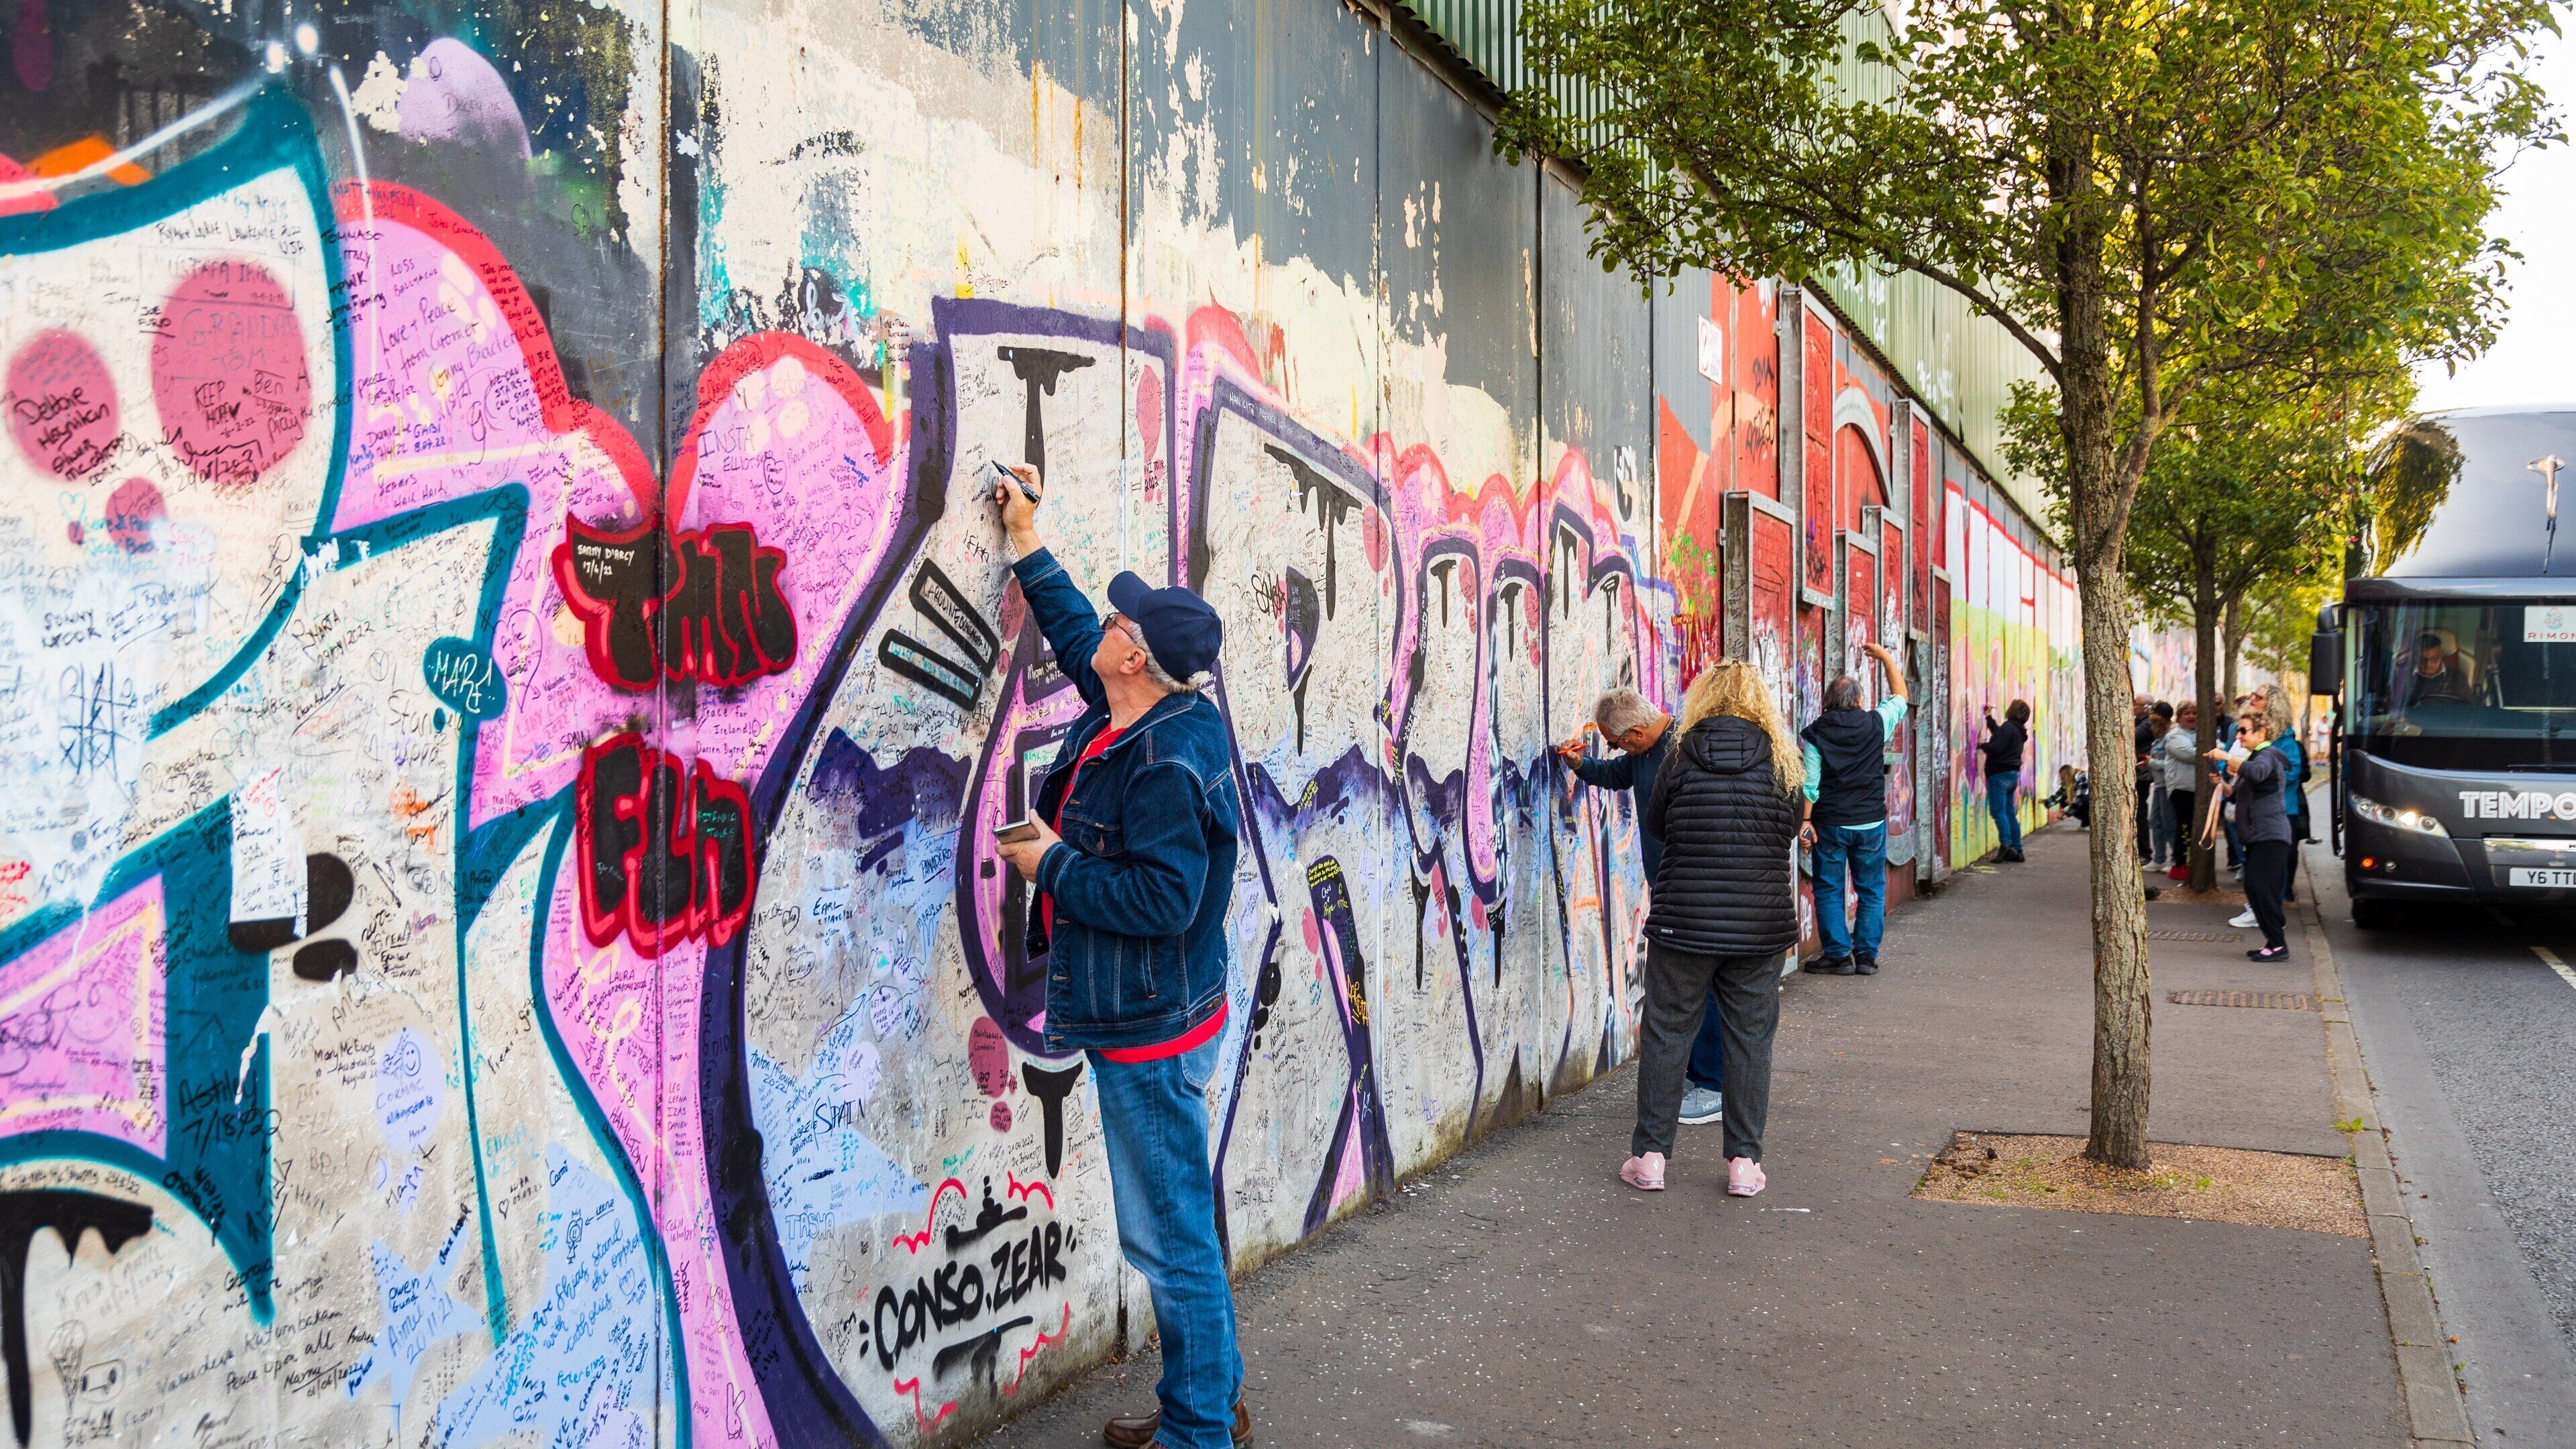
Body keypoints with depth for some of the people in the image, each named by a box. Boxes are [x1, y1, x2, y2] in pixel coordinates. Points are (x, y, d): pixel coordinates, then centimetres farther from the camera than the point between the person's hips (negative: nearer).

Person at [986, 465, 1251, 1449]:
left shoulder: (1166, 764, -24)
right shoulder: (1133, 716, 5)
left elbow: (1162, 899, -29)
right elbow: (1076, 639, 24)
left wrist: (1052, 865, -18)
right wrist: (1028, 544, 29)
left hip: (1152, 1035, -11)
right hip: (1141, 1022, 11)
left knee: (1171, 1237, 0)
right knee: (1171, 1226, 20)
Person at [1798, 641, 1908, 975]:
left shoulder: (1815, 734, -5)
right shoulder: (1876, 724, -3)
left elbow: (1810, 783, -8)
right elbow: (1899, 695, 15)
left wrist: (1805, 821, -3)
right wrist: (1885, 657, 24)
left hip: (1830, 823, -1)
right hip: (1871, 822, 1)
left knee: (1829, 890, 7)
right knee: (1871, 891, 10)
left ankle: (1838, 954, 6)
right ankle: (1867, 955, 10)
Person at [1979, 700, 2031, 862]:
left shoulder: (2008, 727, -13)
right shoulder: (2019, 731, 16)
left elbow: (1996, 748, -22)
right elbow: (1998, 733, 33)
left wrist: (1982, 745, -4)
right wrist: (1989, 717, 42)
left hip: (2000, 774, -9)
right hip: (2013, 775, 9)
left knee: (1998, 810, -12)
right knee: (2010, 813, 11)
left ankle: (2006, 845, -22)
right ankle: (2017, 850, 12)